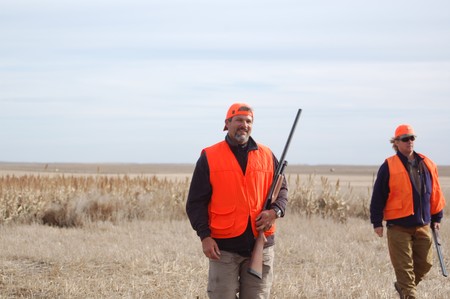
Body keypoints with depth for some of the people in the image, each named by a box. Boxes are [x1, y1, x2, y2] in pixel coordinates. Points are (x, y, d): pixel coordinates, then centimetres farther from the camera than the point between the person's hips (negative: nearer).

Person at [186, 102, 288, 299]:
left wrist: (275, 211, -5)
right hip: (223, 246, -3)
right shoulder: (209, 158, 3)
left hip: (260, 244, 3)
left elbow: (281, 189, 17)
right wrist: (205, 236, -9)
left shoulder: (267, 156, 12)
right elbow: (196, 203, 1)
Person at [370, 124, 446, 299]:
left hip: (423, 225, 4)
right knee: (404, 266, -4)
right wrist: (377, 222, -4)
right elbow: (378, 196, -2)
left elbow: (435, 193, 16)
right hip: (398, 227, -4)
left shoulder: (427, 165, 9)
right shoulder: (389, 167, -4)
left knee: (425, 263, 8)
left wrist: (436, 217, 15)